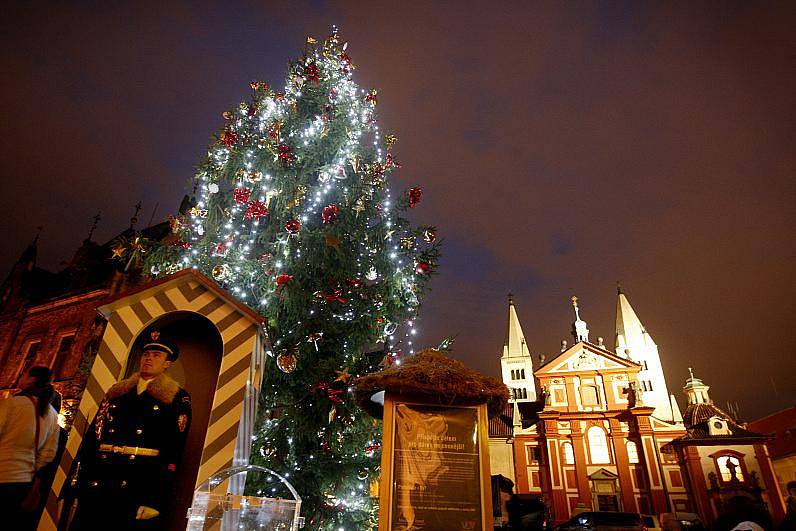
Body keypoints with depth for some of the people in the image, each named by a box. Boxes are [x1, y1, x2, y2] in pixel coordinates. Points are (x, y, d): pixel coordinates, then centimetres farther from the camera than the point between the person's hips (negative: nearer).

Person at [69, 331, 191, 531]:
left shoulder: (177, 398, 2)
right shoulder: (116, 392, 16)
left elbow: (173, 448, -6)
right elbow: (92, 435, 11)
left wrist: (155, 498, -13)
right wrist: (80, 485, 2)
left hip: (143, 483, -4)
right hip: (98, 482, 4)